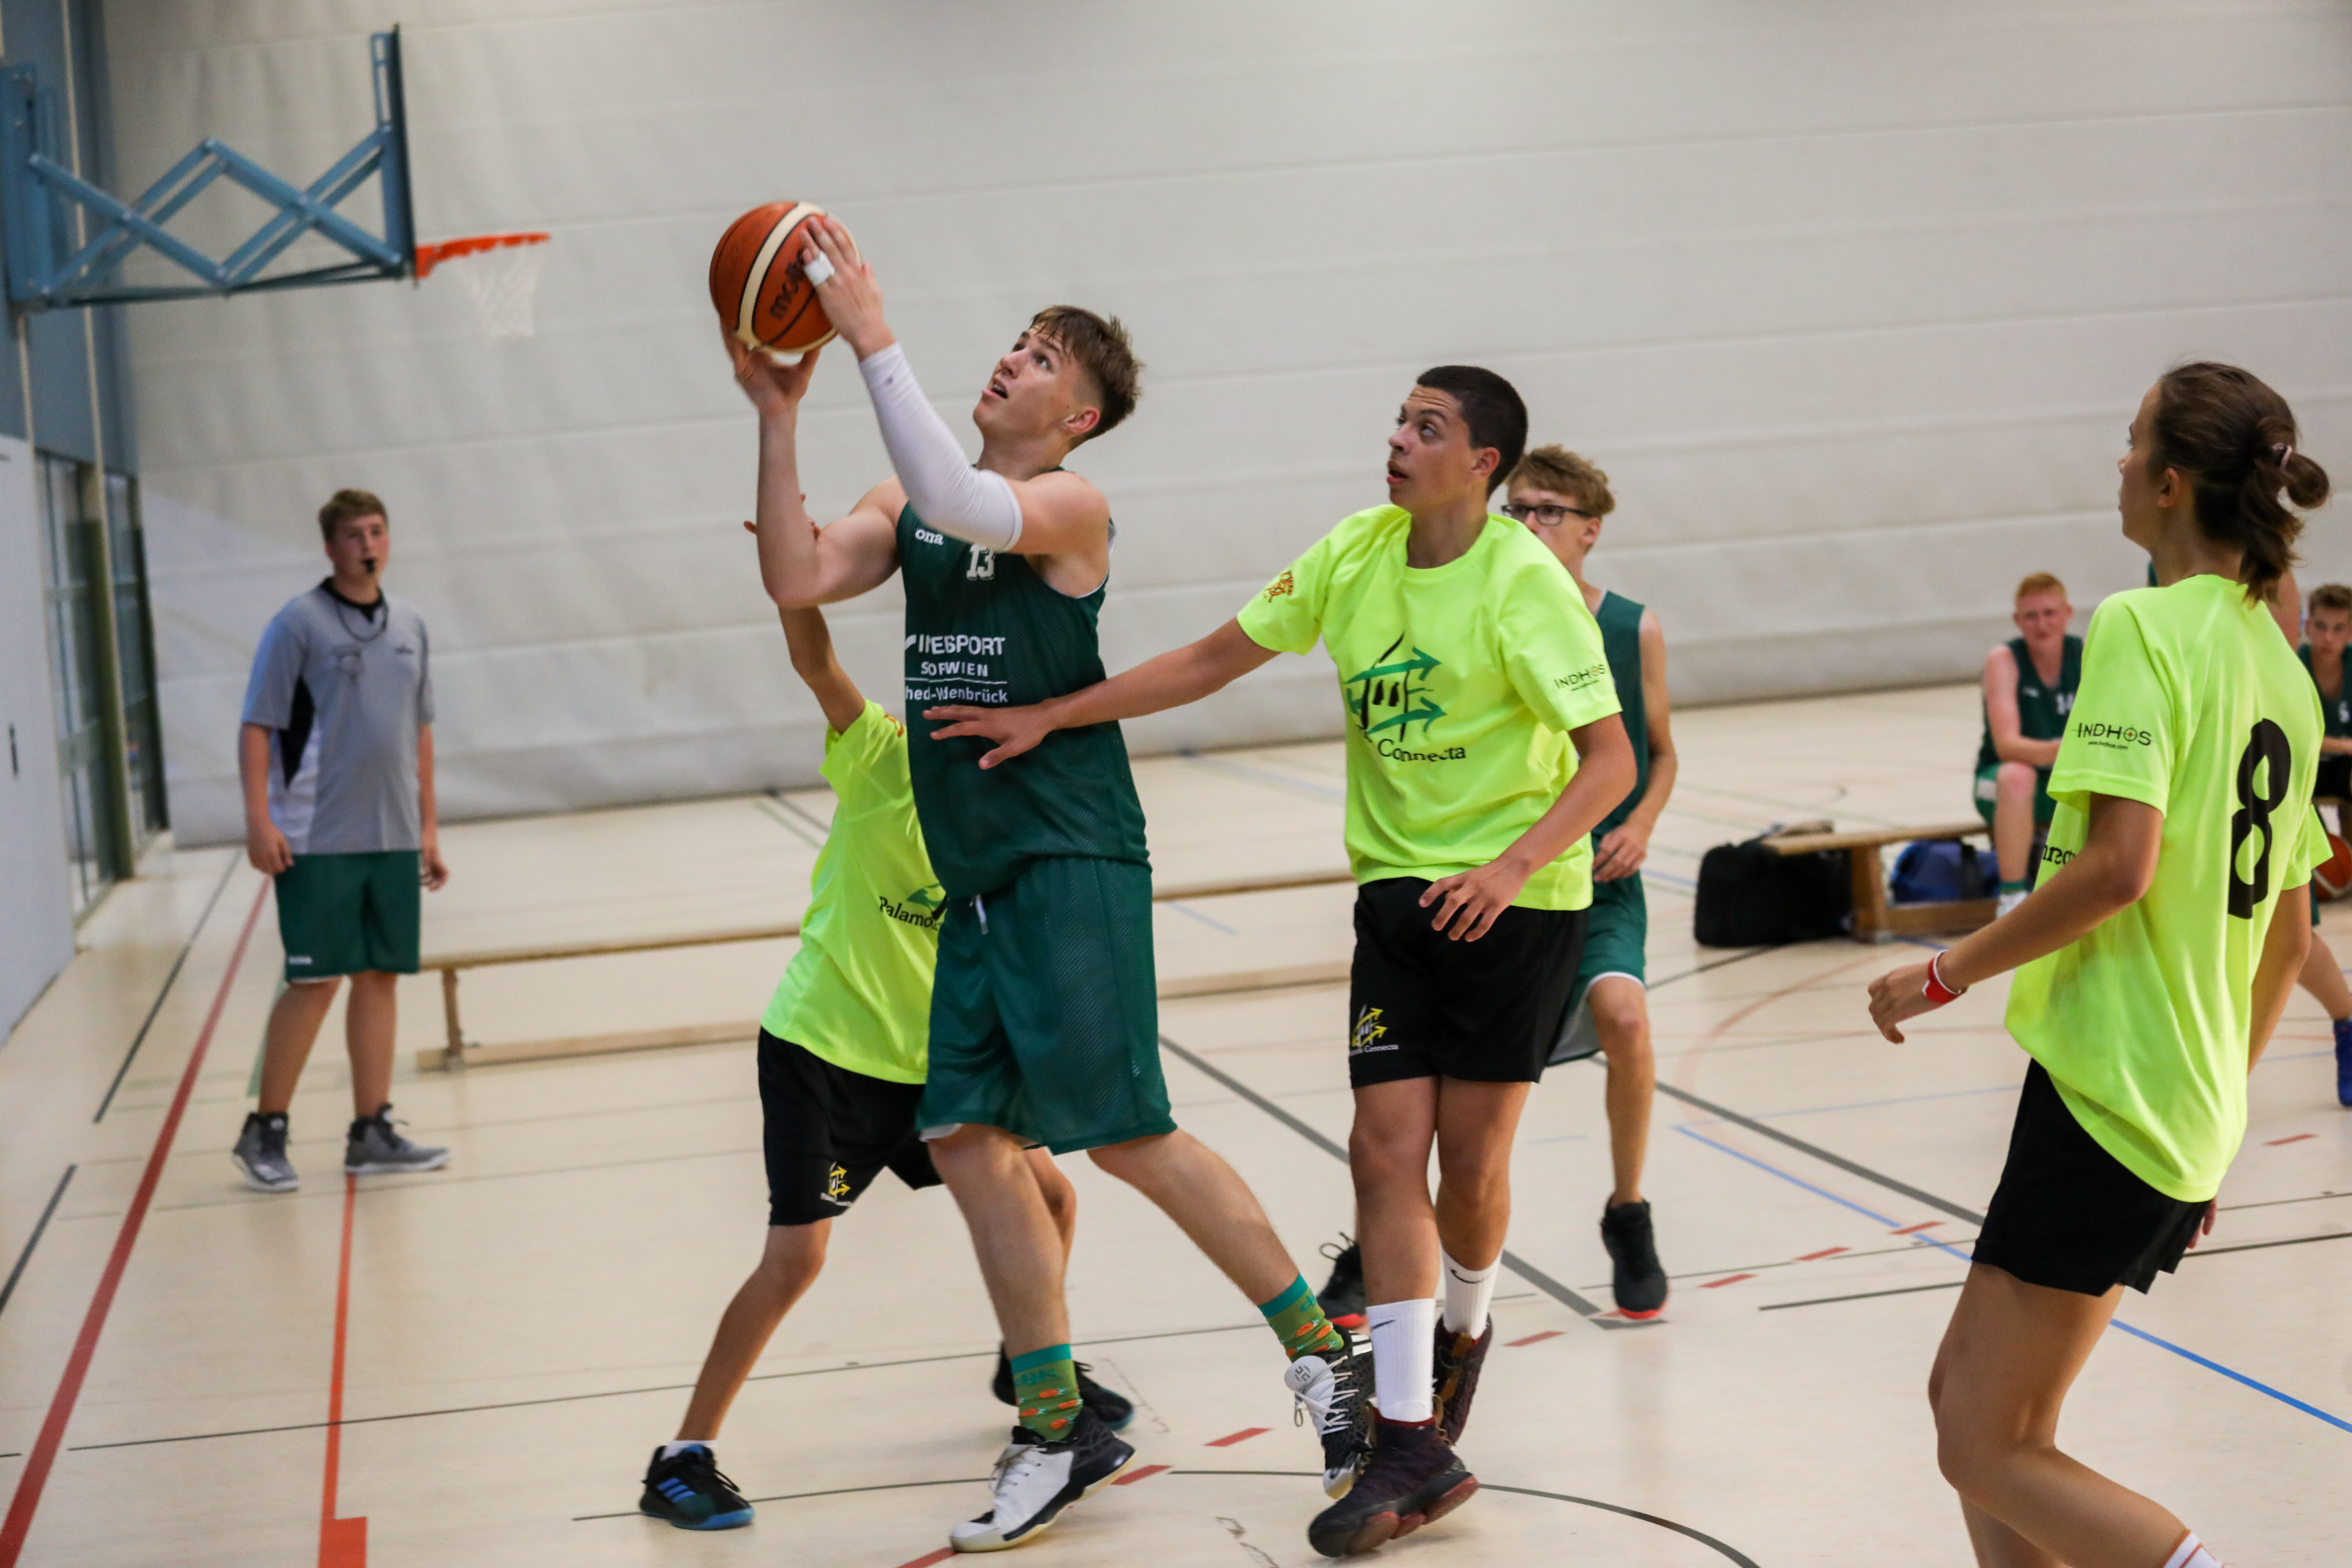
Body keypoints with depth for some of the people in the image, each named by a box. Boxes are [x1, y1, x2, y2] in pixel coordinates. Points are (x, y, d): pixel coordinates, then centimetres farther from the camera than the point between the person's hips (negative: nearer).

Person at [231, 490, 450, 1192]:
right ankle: (264, 1133, 8)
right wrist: (259, 820, -16)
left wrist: (428, 825, 14)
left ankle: (371, 1133, 14)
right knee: (316, 982, -5)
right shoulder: (299, 623, -6)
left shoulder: (408, 624, 11)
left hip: (393, 840, 6)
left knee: (379, 978, 7)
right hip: (316, 839, -6)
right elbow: (256, 727, -8)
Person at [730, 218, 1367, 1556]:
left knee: (1127, 1135, -8)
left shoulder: (1071, 508, -8)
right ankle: (1060, 1432, 15)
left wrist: (873, 339, -27)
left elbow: (956, 503, -29)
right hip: (976, 879, 7)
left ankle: (1325, 1351, 7)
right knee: (969, 1140, 5)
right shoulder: (911, 503, 13)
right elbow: (801, 580, -2)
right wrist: (780, 417, -7)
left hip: (1072, 866, -7)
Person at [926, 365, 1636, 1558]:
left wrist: (1513, 865, -31)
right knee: (1387, 1150, -5)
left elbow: (1610, 759, -16)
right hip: (1398, 886, 5)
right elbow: (1212, 662, 9)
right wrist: (1050, 717, 5)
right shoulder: (1355, 554, 2)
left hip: (1516, 895, -5)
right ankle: (1411, 1448, -3)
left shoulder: (1525, 583, -15)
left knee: (1470, 1160, -1)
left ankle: (1465, 1332, 32)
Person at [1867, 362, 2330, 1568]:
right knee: (1969, 1400, 16)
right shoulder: (2280, 667, 13)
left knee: (1989, 1452, -3)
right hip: (2194, 1111, 9)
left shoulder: (2145, 626, -13)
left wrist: (1944, 975, -11)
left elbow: (2118, 865, -23)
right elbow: (2289, 935, 18)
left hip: (2109, 1094, -9)